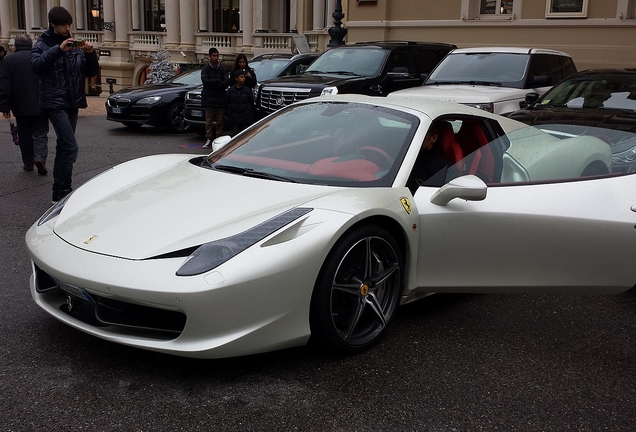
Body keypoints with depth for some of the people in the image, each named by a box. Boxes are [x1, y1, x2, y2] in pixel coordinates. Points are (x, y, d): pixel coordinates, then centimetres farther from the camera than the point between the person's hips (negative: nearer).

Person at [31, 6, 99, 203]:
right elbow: (36, 65, -20)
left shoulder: (75, 45, 13)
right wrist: (58, 50, -29)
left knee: (64, 147, 12)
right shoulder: (42, 44, -1)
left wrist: (90, 54, -8)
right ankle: (62, 192, -13)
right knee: (70, 147, -17)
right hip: (54, 103, -6)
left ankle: (59, 191, 21)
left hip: (72, 103, 6)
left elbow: (90, 72, 11)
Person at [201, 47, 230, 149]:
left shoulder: (223, 69, 7)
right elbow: (205, 81, -10)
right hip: (208, 98, -1)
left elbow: (226, 83, -5)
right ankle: (209, 139, 3)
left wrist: (212, 84, -11)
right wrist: (218, 81, -7)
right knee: (209, 120, -1)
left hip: (220, 98, 1)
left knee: (219, 121, 2)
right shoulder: (205, 69, 5)